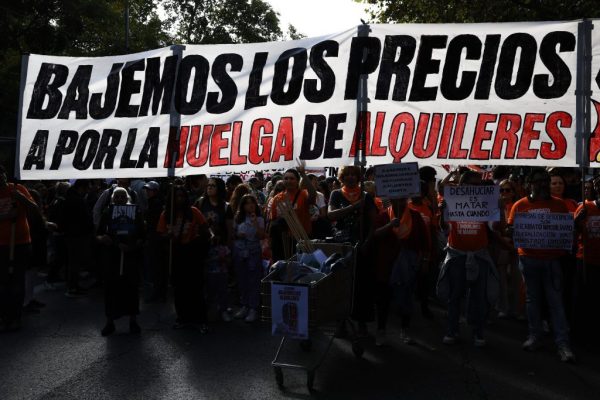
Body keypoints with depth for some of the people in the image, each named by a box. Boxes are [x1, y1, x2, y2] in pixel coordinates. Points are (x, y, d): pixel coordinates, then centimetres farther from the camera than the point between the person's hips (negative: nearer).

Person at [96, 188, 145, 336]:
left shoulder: (136, 213, 3)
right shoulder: (107, 213, 5)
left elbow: (142, 236, 0)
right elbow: (98, 235, 5)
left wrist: (133, 246, -18)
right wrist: (102, 238, -19)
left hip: (130, 256, 0)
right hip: (111, 257, 1)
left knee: (131, 287, 3)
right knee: (111, 288, 1)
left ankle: (133, 321, 18)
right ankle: (109, 322, 15)